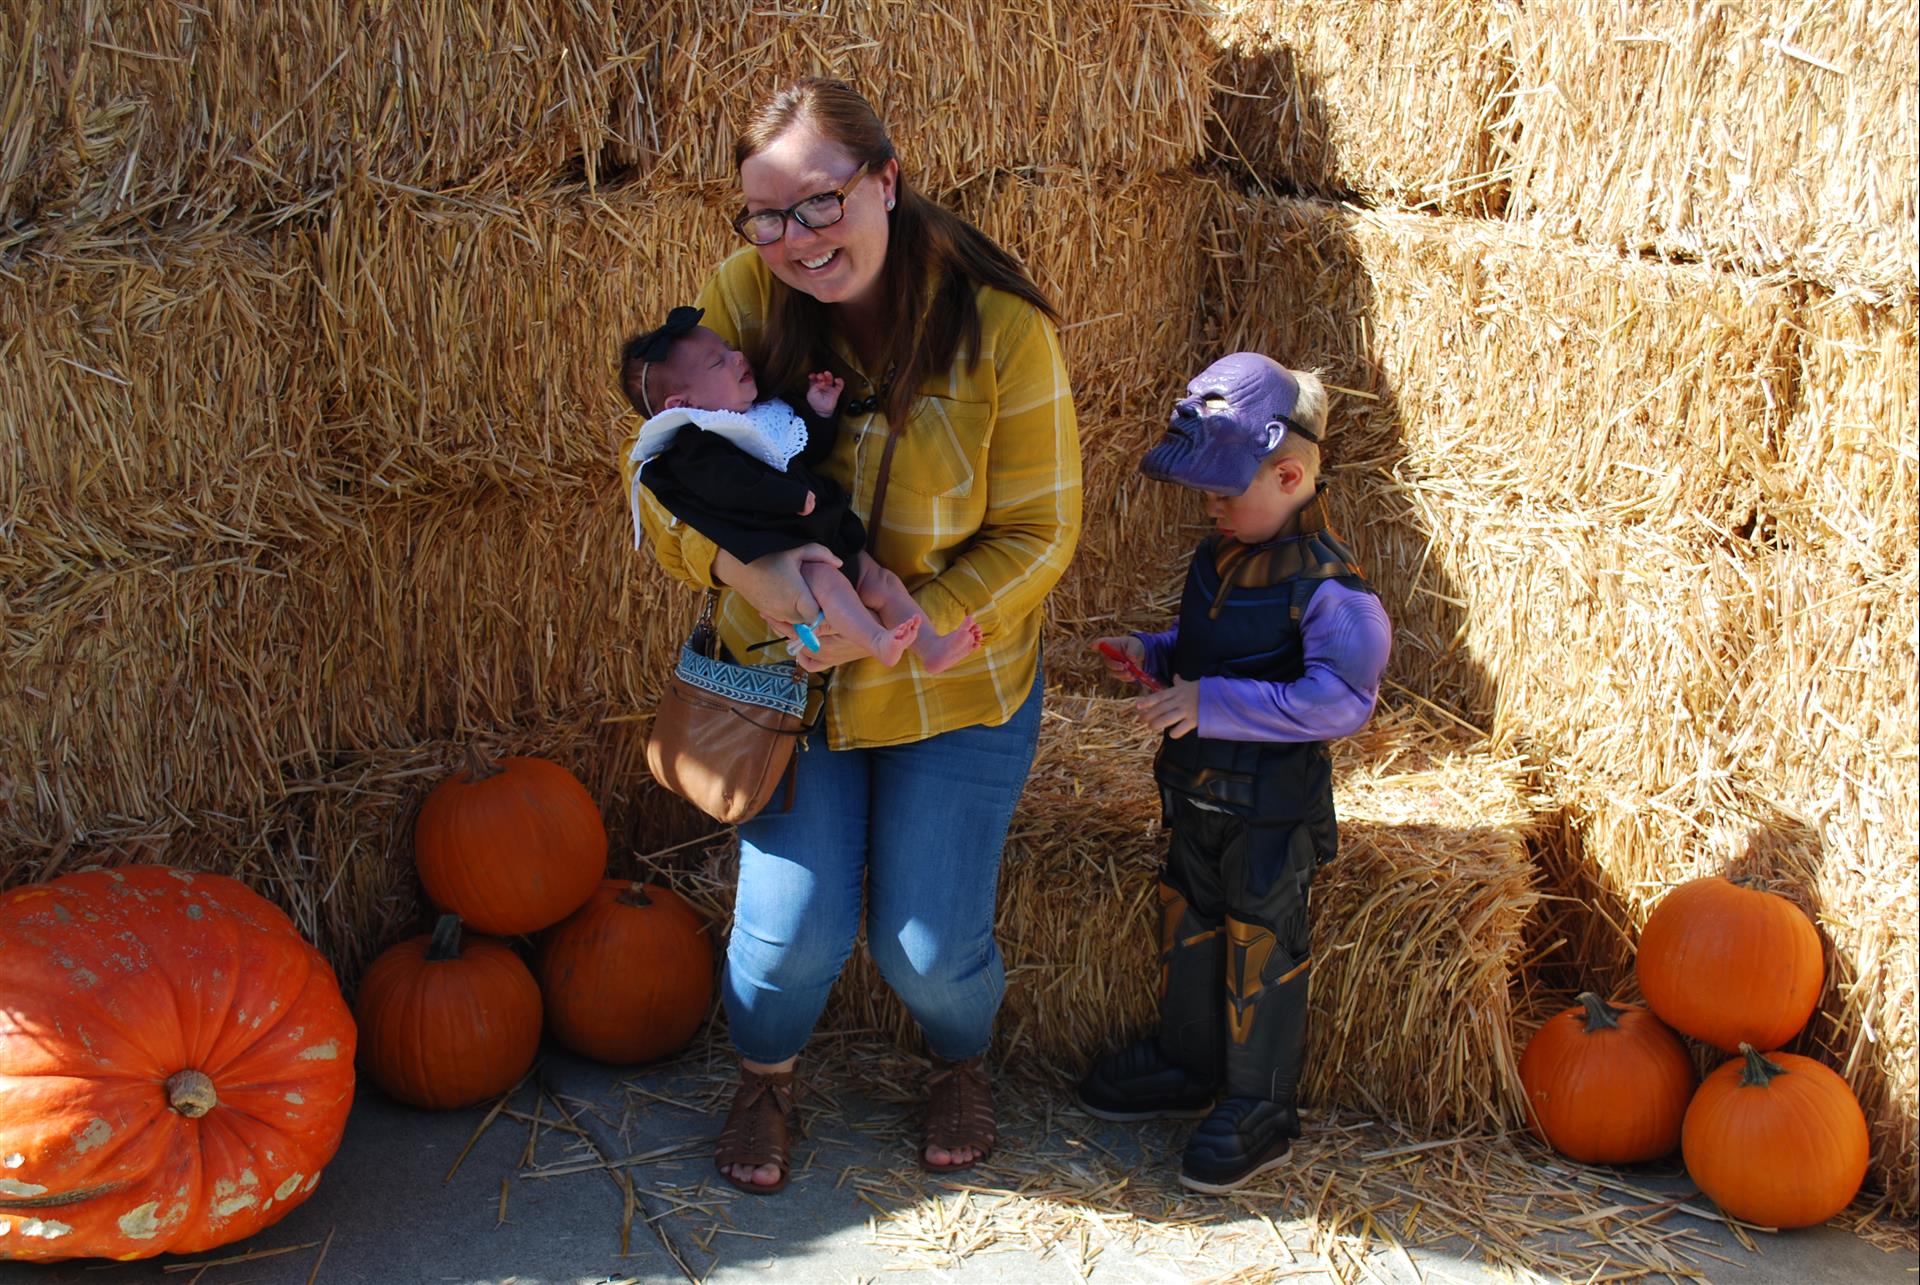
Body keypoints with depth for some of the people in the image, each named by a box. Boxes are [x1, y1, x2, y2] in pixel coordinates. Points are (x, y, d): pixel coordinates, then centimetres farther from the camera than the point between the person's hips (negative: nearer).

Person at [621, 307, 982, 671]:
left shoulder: (767, 413, 20)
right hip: (775, 548, -9)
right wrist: (796, 498, -26)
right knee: (823, 578, -33)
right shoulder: (695, 448, -9)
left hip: (824, 534, 9)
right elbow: (732, 484, -26)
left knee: (881, 582, -2)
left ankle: (930, 647, -7)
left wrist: (819, 413, 14)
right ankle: (877, 642, -53)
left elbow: (813, 453, 31)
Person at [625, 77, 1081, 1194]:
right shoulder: (749, 297, -14)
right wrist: (741, 565, -29)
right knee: (794, 928, -1)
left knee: (932, 946, 3)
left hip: (958, 686, -1)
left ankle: (962, 1061, 40)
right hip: (787, 673, 1)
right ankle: (766, 1077, 35)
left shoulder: (1004, 327, -20)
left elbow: (1036, 536, -13)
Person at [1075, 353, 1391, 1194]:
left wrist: (1212, 704, -32)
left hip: (1272, 806, -8)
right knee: (1187, 925, 21)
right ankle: (1186, 1066, 41)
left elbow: (1341, 697, -31)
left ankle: (1260, 1110, 21)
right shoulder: (1220, 556, 3)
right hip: (1199, 789, 9)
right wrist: (1152, 655, 1)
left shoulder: (1324, 581, -24)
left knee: (1261, 950, 5)